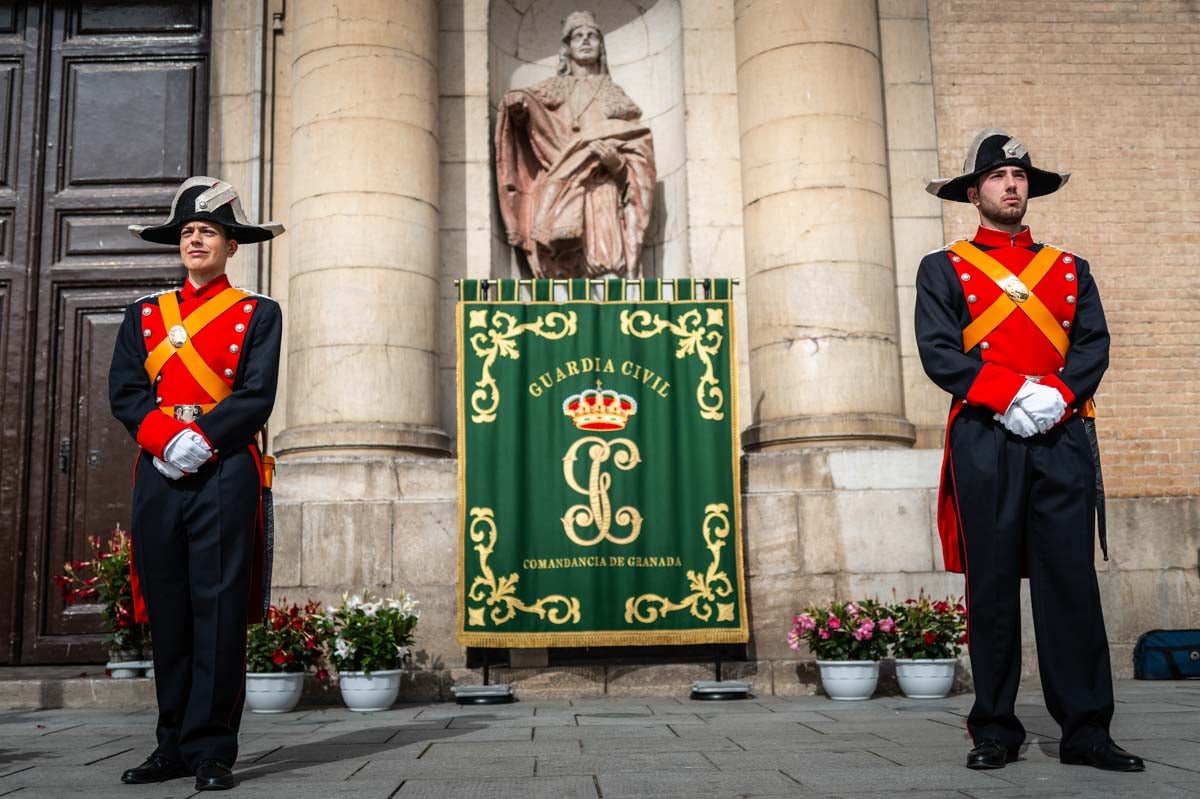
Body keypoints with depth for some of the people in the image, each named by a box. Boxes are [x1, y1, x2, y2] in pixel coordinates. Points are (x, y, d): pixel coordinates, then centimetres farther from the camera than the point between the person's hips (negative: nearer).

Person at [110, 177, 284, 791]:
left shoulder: (258, 314, 8)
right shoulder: (144, 314, 18)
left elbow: (256, 396, -3)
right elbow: (124, 392, 7)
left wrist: (200, 440, -15)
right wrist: (166, 439, -11)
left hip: (226, 471, -3)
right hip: (158, 473, 4)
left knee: (219, 611, -5)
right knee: (166, 613, 6)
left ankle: (212, 751, 1)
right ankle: (174, 746, 16)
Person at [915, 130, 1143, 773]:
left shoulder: (1070, 269, 20)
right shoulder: (943, 270, 11)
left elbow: (1094, 345, 8)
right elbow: (939, 352, -2)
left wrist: (1056, 396, -12)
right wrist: (1014, 395, -14)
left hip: (1061, 437, 2)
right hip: (984, 440, -2)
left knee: (1072, 580, -1)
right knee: (991, 584, 1)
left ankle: (1086, 731, 6)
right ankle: (996, 731, 9)